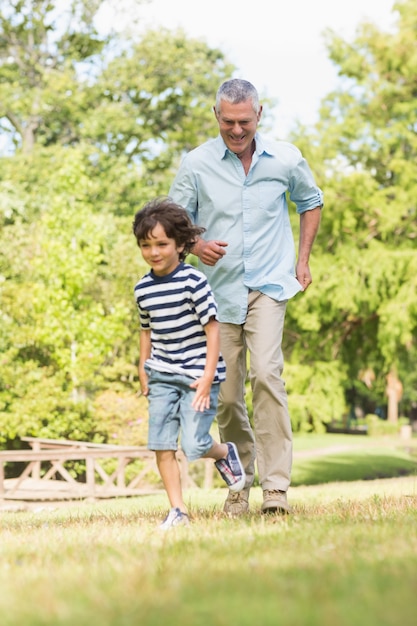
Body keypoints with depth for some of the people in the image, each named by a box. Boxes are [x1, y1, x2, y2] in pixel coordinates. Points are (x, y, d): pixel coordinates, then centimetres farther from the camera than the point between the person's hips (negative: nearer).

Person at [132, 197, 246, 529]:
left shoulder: (193, 281, -13)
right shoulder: (143, 289, 4)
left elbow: (213, 329, -12)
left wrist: (207, 379, -15)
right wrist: (143, 370, 13)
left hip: (197, 374, -5)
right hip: (162, 376, 5)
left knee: (193, 445, -10)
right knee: (161, 445, -2)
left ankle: (225, 453, 24)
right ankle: (178, 510, 7)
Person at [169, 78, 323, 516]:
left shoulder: (286, 160, 0)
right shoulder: (196, 164, -3)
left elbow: (311, 201, 19)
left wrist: (302, 259, 11)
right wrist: (196, 245, -15)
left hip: (269, 285, -1)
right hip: (220, 289, 2)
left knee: (266, 373, -22)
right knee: (226, 395, 5)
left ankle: (276, 485, -23)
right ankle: (240, 483, 24)